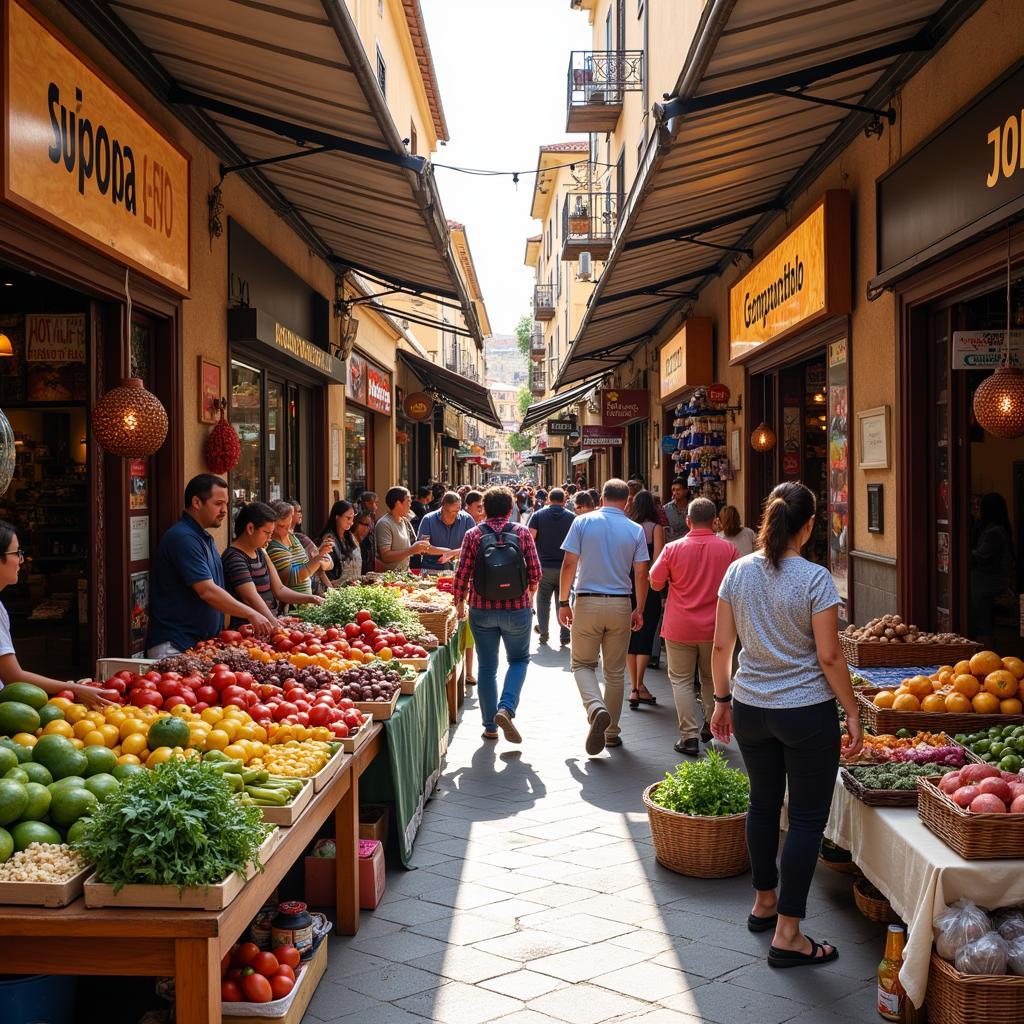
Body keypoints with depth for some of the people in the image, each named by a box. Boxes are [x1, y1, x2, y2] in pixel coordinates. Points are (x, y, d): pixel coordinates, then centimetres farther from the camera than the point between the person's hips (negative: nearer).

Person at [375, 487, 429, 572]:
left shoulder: (406, 522, 11)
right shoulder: (384, 524, -12)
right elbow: (385, 556, -18)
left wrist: (420, 547, -2)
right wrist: (411, 550, -22)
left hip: (405, 572, 7)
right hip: (390, 574, -7)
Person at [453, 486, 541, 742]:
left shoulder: (473, 534, -3)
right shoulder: (522, 533, -4)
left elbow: (462, 575, -5)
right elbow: (535, 572, -2)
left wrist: (459, 603, 11)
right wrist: (530, 594, 18)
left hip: (482, 610, 1)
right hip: (518, 609, -1)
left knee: (487, 666, 12)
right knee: (519, 659, 18)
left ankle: (490, 725, 17)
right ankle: (506, 708, -4)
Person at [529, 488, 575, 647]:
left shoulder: (538, 515, -1)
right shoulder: (572, 517, 0)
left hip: (544, 565, 0)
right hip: (565, 566, 0)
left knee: (543, 601, 13)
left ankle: (543, 633, 19)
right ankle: (564, 636, 5)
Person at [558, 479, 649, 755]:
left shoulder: (582, 522, -4)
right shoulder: (635, 530, 0)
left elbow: (569, 564, -8)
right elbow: (641, 574, -1)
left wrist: (563, 602, 0)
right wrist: (639, 610, 10)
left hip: (587, 603, -2)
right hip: (620, 606, 2)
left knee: (582, 664, 11)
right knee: (615, 671, 12)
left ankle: (596, 708, -16)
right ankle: (611, 732, 19)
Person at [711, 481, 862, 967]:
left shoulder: (738, 571, -1)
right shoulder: (815, 578, -14)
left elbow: (721, 645, 3)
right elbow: (829, 657, -13)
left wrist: (721, 699, 15)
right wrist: (852, 712, -3)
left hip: (749, 709, 5)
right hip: (806, 714, -5)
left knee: (763, 803, 21)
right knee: (807, 817, 4)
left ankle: (764, 903, 36)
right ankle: (788, 935, 7)